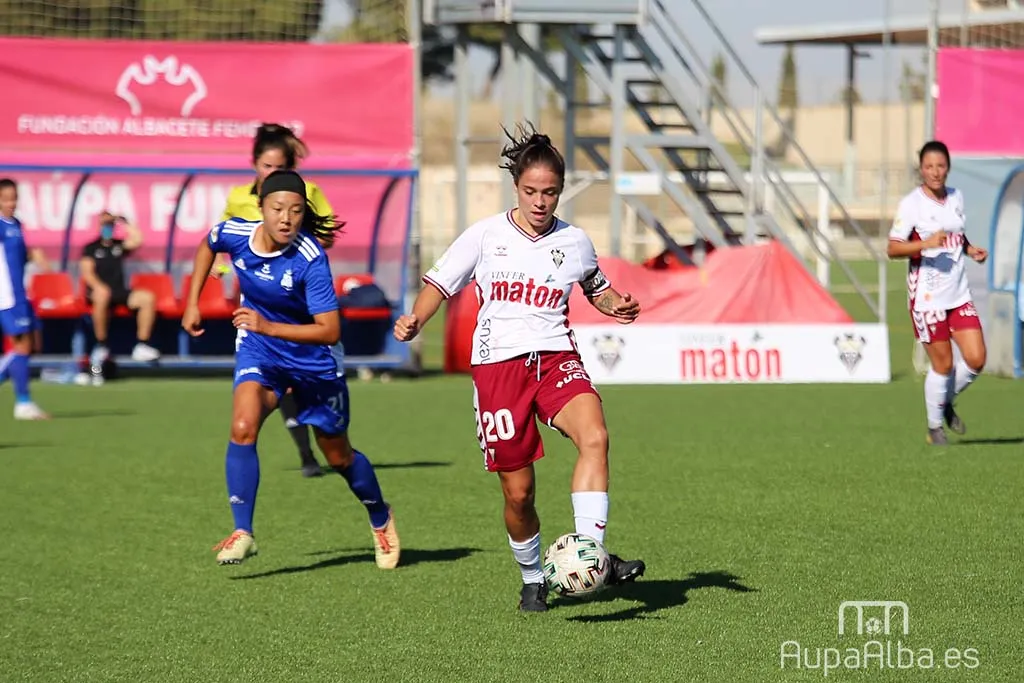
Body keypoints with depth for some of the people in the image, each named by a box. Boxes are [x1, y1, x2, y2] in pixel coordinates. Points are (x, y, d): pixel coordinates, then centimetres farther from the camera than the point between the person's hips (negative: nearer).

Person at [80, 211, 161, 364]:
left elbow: (137, 240, 2)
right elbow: (86, 272, -5)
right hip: (98, 291, -4)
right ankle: (101, 347, -32)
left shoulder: (119, 245, 19)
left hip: (119, 292, 4)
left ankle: (142, 347, -20)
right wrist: (99, 287, -24)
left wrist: (124, 223, 9)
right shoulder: (91, 248, 9)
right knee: (102, 295, -42)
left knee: (147, 298, -22)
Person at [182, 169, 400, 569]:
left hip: (312, 359, -2)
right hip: (259, 353, 2)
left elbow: (330, 330, -31)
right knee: (243, 427, -25)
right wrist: (192, 304, 8)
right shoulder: (234, 234, -17)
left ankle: (381, 520, 40)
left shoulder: (310, 259, -30)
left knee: (338, 456, 13)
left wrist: (269, 326, -40)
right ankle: (242, 533, -20)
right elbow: (207, 246, 10)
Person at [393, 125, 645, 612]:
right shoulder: (485, 235, 3)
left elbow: (597, 288, 26)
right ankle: (533, 578, 24)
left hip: (556, 357, 1)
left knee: (594, 437, -30)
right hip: (498, 364, -1)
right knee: (518, 491, 0)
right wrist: (414, 321, -8)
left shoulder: (574, 242, 8)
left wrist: (617, 306, 4)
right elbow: (440, 283, 11)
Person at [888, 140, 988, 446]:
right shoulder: (911, 204, -9)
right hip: (927, 297, -5)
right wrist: (927, 244, -27)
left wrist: (970, 249, 5)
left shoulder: (956, 197, 9)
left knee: (976, 358, -3)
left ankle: (947, 402, 24)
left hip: (959, 294, 5)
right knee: (942, 363, -2)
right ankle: (935, 426, 17)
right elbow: (893, 248, -13)